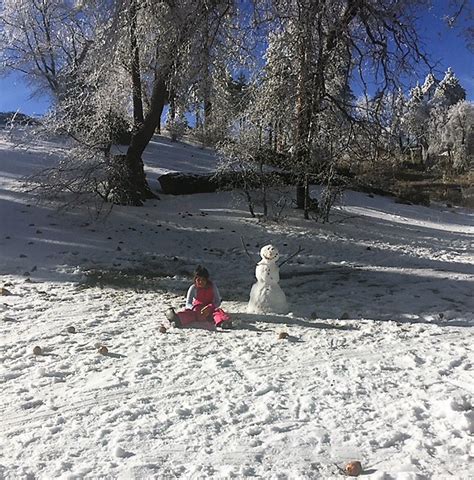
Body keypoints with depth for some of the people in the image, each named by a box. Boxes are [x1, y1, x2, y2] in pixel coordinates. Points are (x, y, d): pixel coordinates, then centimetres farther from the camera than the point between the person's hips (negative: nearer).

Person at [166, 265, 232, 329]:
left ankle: (223, 322, -68)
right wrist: (194, 308, -28)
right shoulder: (193, 288, 0)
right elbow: (188, 303, -4)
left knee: (218, 311, -33)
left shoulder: (212, 287, -1)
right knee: (188, 312, -32)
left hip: (209, 310, 0)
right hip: (197, 309, 0)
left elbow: (218, 302, -4)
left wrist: (209, 307, -24)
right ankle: (177, 319, -67)